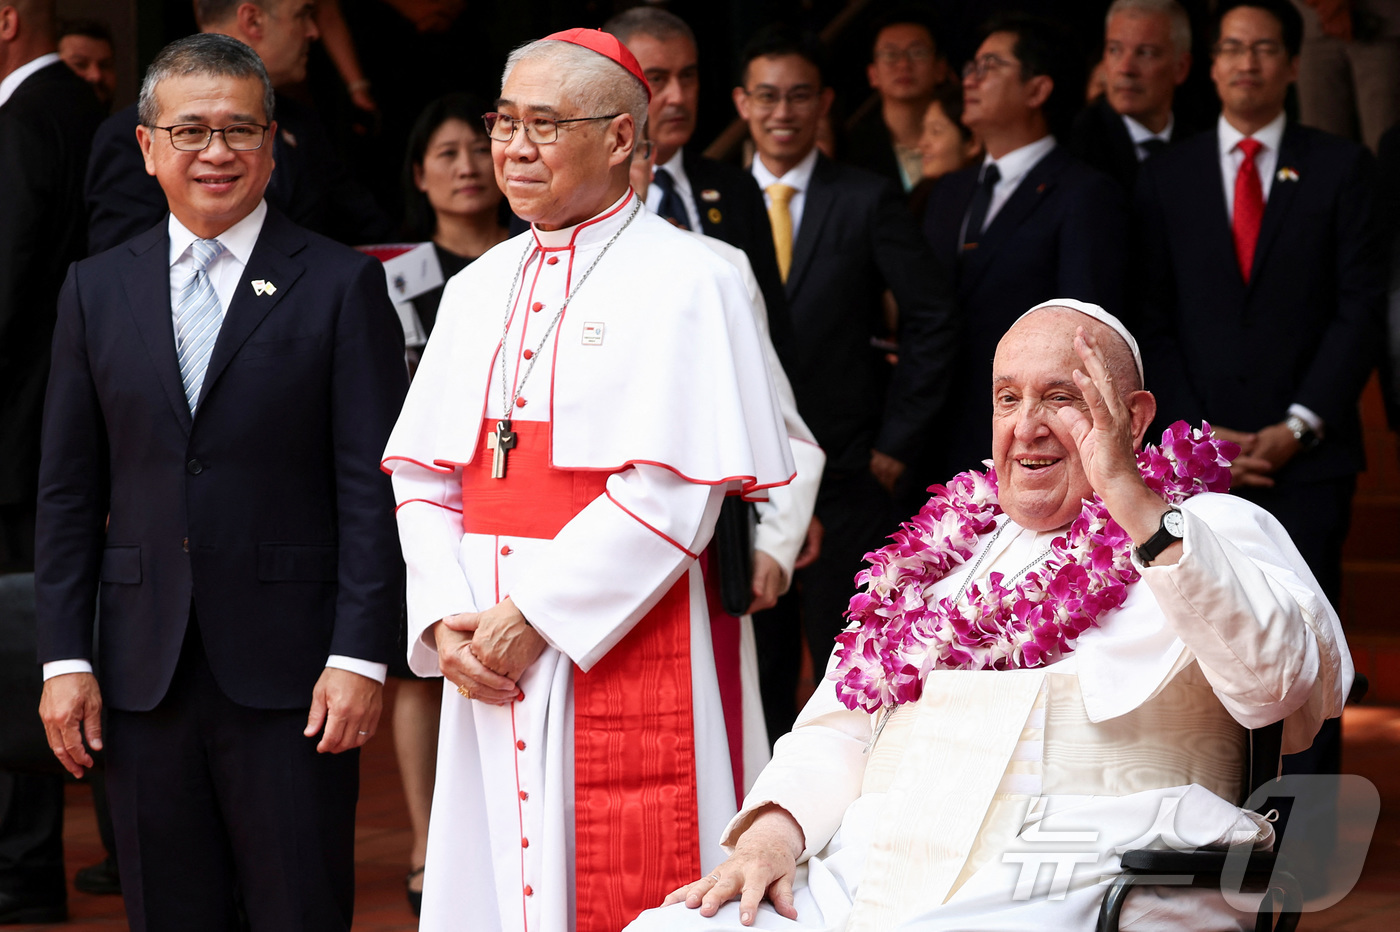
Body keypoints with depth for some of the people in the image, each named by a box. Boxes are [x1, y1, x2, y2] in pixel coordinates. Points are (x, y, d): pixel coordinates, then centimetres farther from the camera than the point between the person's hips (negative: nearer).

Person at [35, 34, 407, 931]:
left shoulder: (342, 285, 0)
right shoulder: (97, 290, 10)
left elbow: (372, 486, -4)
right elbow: (69, 491, 10)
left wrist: (360, 656, -11)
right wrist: (65, 658, 3)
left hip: (287, 674, -3)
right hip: (144, 678, 3)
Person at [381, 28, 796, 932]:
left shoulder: (686, 283, -6)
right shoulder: (481, 289, 14)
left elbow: (671, 494, -14)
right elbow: (423, 475, 12)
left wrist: (534, 616, -15)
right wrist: (448, 619, -4)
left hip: (624, 649, -6)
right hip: (490, 661, 6)